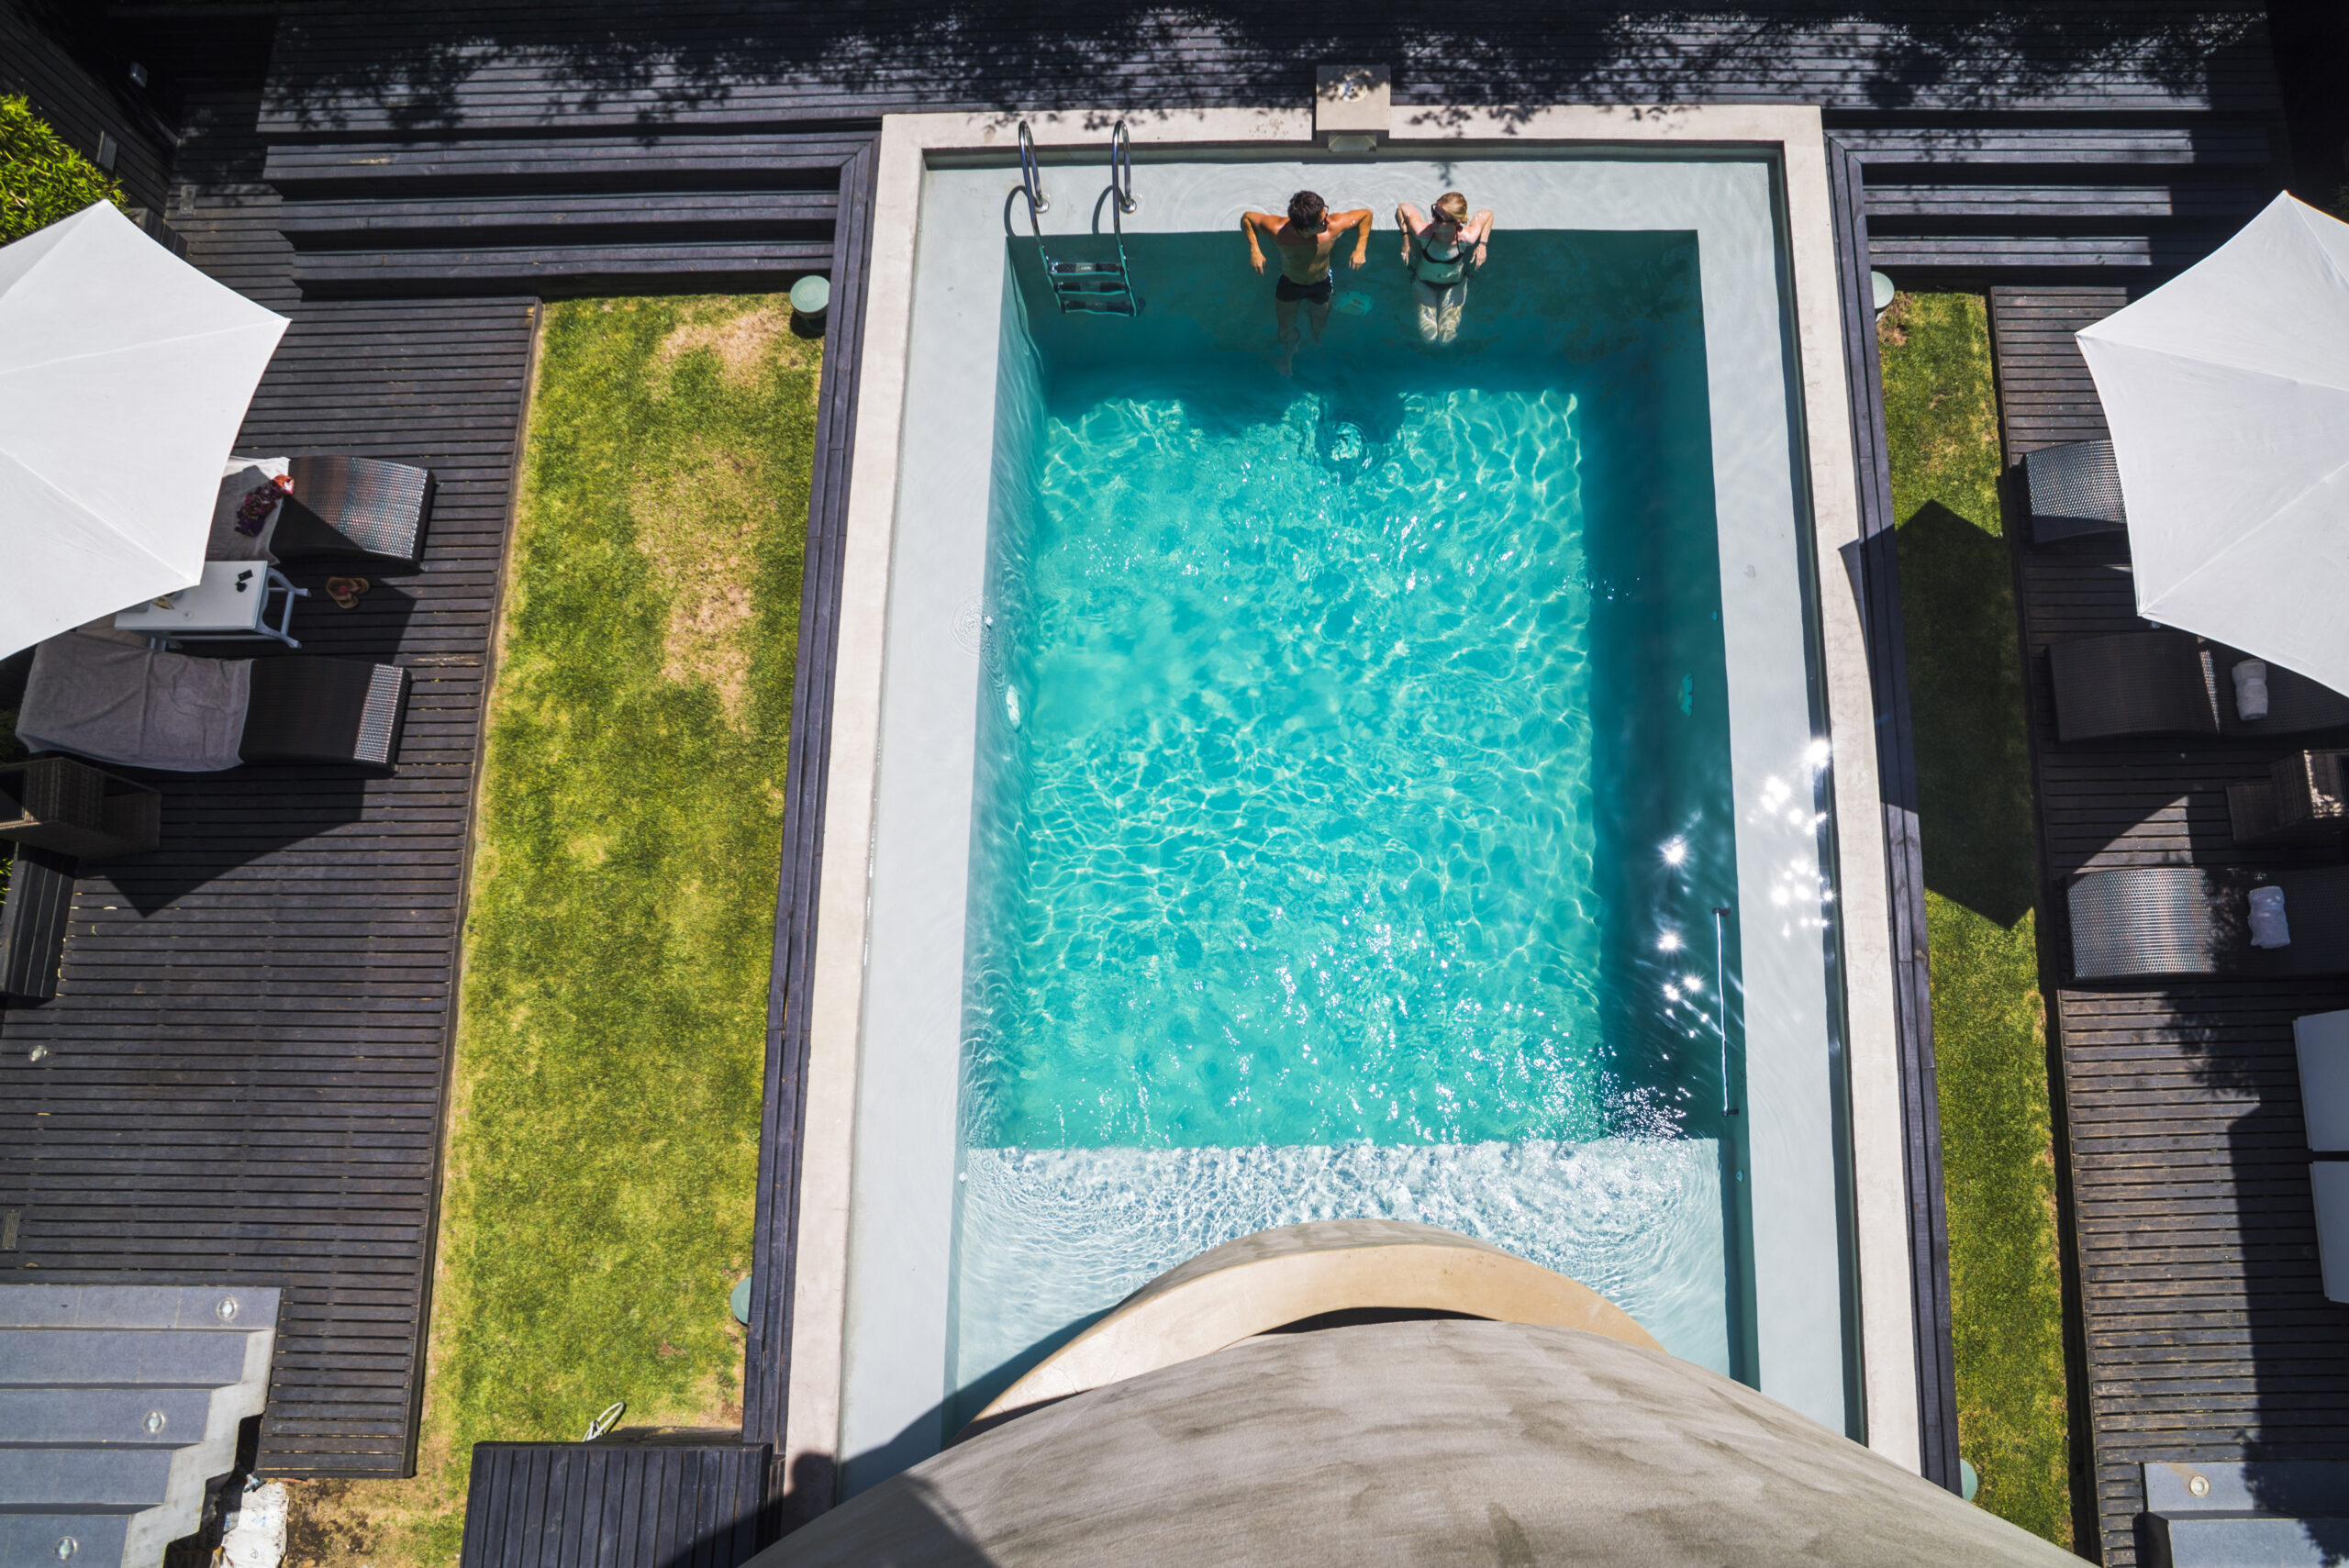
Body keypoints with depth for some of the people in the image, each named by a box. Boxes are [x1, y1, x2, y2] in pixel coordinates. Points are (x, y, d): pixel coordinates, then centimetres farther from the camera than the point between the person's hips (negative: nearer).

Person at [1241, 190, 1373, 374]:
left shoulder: (1334, 226, -39)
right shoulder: (1279, 231, -41)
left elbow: (1366, 213, -21)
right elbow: (1246, 217, -23)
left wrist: (1360, 249, -28)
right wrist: (1254, 250, -32)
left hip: (1321, 284, 1)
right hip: (1289, 283, -1)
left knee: (1319, 326, 23)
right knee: (1286, 330, 18)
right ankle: (1288, 353, 55)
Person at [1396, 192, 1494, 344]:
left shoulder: (1467, 238, -35)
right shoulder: (1423, 233, -36)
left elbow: (1488, 213, -14)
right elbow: (1403, 207, -18)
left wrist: (1482, 244, -19)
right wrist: (1406, 237, -21)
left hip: (1454, 285, 0)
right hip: (1424, 284, 0)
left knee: (1446, 339, -2)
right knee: (1428, 337, -7)